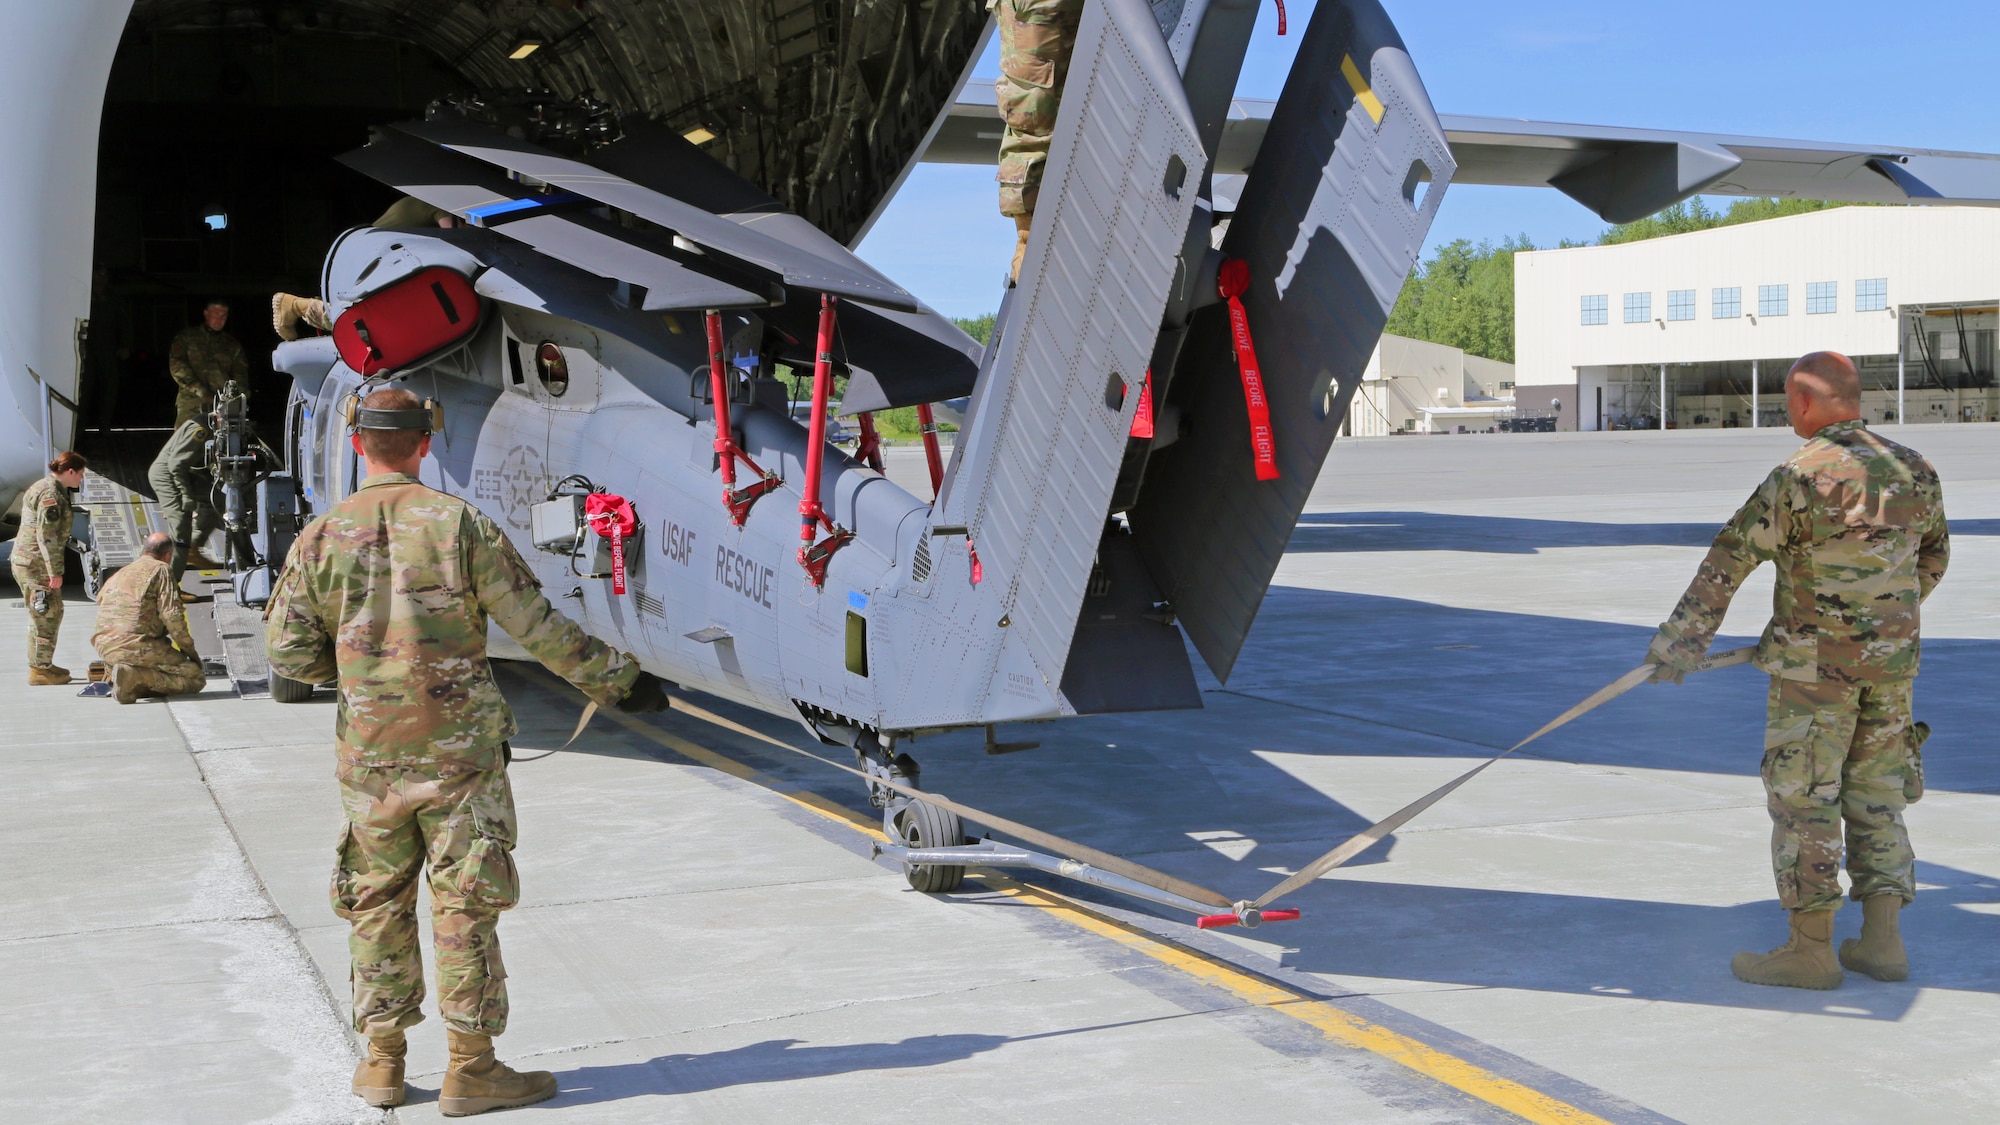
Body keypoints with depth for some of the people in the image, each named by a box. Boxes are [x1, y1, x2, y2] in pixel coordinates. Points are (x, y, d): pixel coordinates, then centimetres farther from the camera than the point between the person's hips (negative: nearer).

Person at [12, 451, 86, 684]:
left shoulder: (48, 488, 15)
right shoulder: (50, 494, -18)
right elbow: (46, 536, -22)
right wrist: (55, 572, -21)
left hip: (27, 561, 10)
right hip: (37, 563, -10)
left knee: (53, 613, 17)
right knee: (46, 615, -3)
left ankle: (42, 665, 26)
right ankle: (39, 670, 3)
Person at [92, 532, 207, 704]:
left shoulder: (120, 573, 22)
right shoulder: (161, 569, 0)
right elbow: (172, 616, -9)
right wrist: (190, 650, -1)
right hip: (138, 647, -8)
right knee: (195, 678, -3)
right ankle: (135, 677, -23)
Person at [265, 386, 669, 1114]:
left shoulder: (322, 537, 0)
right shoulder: (459, 523, -7)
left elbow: (287, 650, 3)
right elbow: (537, 626, -7)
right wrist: (616, 680, 3)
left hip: (369, 755, 3)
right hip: (458, 751, -3)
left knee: (377, 904, 14)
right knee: (465, 906, 3)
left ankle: (382, 1062, 21)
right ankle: (471, 1068, 8)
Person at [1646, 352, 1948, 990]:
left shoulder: (1799, 479, -17)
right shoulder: (1913, 471, 4)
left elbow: (1728, 564, -14)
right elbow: (1934, 553, 20)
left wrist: (1677, 644, -7)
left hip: (1814, 666, -7)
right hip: (1891, 663, 7)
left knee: (1802, 801, 1)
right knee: (1875, 796, 15)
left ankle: (1811, 951, 5)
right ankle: (1881, 941, 16)